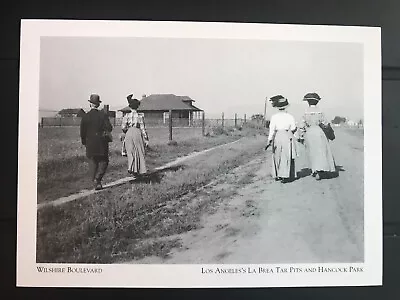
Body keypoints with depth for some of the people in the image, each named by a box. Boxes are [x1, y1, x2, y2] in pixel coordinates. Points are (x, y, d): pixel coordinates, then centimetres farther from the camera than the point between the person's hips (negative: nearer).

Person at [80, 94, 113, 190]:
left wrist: (84, 142, 14)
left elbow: (82, 132, 0)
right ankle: (97, 178, -7)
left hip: (90, 144, 1)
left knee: (92, 162, 11)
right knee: (103, 161, 11)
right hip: (102, 143, -1)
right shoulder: (103, 115, -5)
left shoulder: (85, 116, -2)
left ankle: (95, 182, 9)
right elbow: (109, 128, -13)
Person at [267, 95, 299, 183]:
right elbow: (293, 129, -4)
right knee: (287, 157, 4)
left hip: (277, 137, 1)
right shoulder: (290, 116, -5)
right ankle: (284, 176, 1)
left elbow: (272, 129, -7)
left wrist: (270, 140, -3)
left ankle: (277, 175, 19)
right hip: (288, 137, -1)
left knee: (277, 157, 13)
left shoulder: (274, 117, -4)